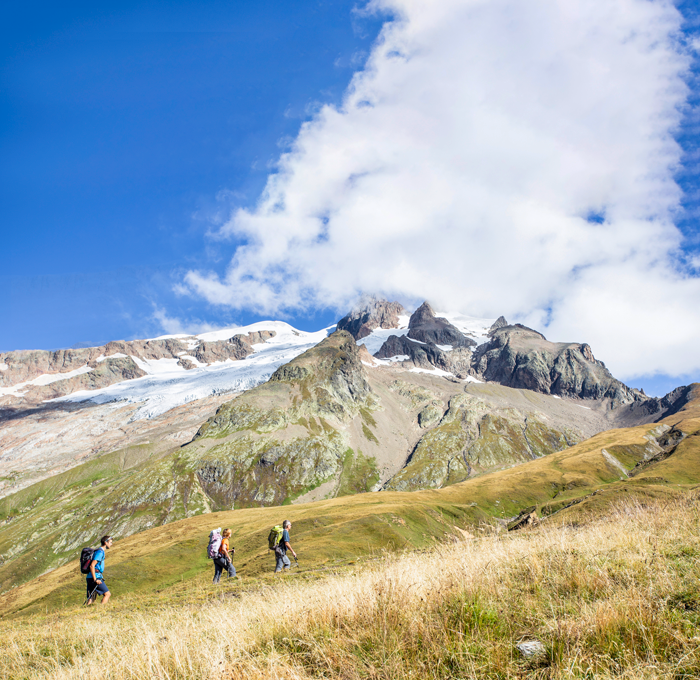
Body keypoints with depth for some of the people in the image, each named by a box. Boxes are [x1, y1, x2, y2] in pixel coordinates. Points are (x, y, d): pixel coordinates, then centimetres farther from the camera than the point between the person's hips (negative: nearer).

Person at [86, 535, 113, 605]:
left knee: (91, 599, 7)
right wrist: (95, 579, -22)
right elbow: (92, 566, -20)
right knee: (107, 594, -7)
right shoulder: (100, 552, -11)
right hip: (96, 577, -10)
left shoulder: (101, 551, 21)